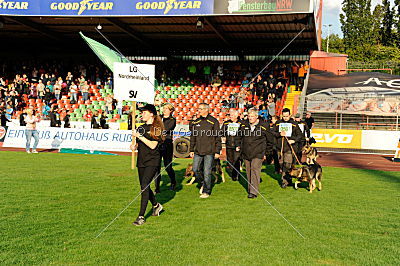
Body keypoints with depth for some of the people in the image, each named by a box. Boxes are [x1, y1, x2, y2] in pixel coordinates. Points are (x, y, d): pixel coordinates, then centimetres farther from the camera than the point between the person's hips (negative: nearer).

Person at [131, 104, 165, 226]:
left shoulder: (156, 128, -7)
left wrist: (139, 136, -18)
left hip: (152, 162, -7)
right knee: (144, 187, 14)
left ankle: (141, 216, -11)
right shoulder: (141, 128, 14)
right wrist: (134, 146, 1)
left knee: (144, 187, -15)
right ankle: (156, 205, 39)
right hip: (141, 161, 7)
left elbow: (153, 145, -17)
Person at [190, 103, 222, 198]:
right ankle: (203, 183, 28)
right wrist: (191, 150, 12)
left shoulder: (214, 122, -2)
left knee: (207, 172, -2)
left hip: (209, 152, -5)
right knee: (195, 169, 3)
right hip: (198, 151, 5)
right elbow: (193, 137, 17)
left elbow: (218, 137, -2)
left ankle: (206, 191, 10)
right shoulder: (196, 122, 12)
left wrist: (217, 151, -6)